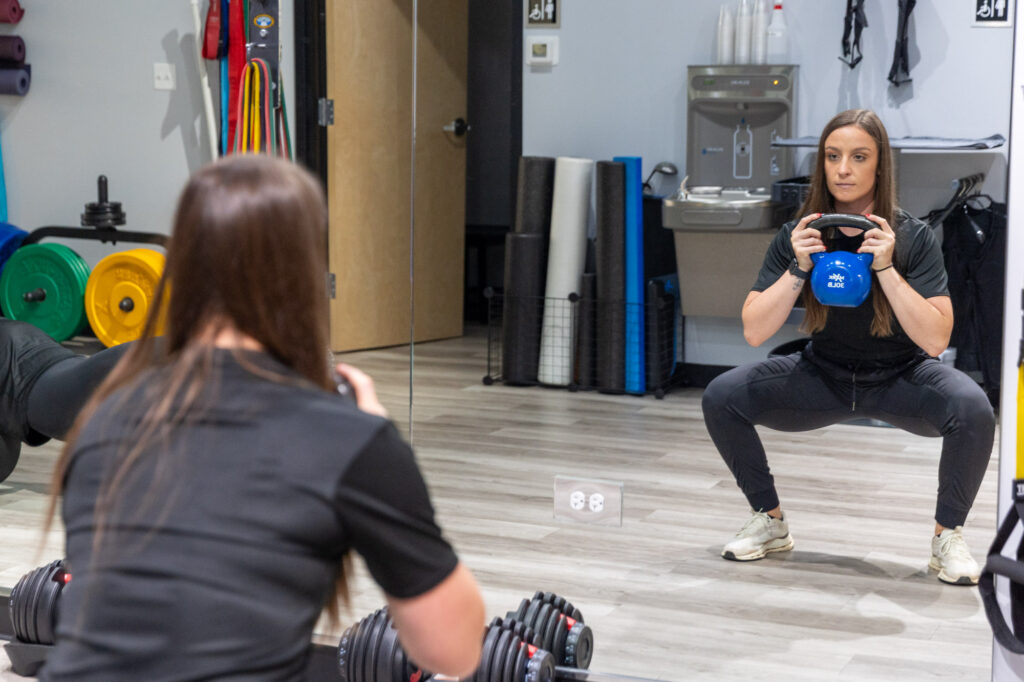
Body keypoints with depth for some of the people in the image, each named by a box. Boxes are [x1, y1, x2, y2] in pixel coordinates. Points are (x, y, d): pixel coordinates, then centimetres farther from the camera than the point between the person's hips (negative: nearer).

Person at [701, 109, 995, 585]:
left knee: (972, 409, -33)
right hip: (823, 377, 2)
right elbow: (753, 332, -15)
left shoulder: (912, 238, -16)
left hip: (900, 379, -2)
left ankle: (948, 536, -7)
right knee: (721, 398, -18)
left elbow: (936, 339, -24)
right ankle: (770, 523, 4)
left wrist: (885, 268, -32)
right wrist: (798, 269, -28)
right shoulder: (798, 237, -10)